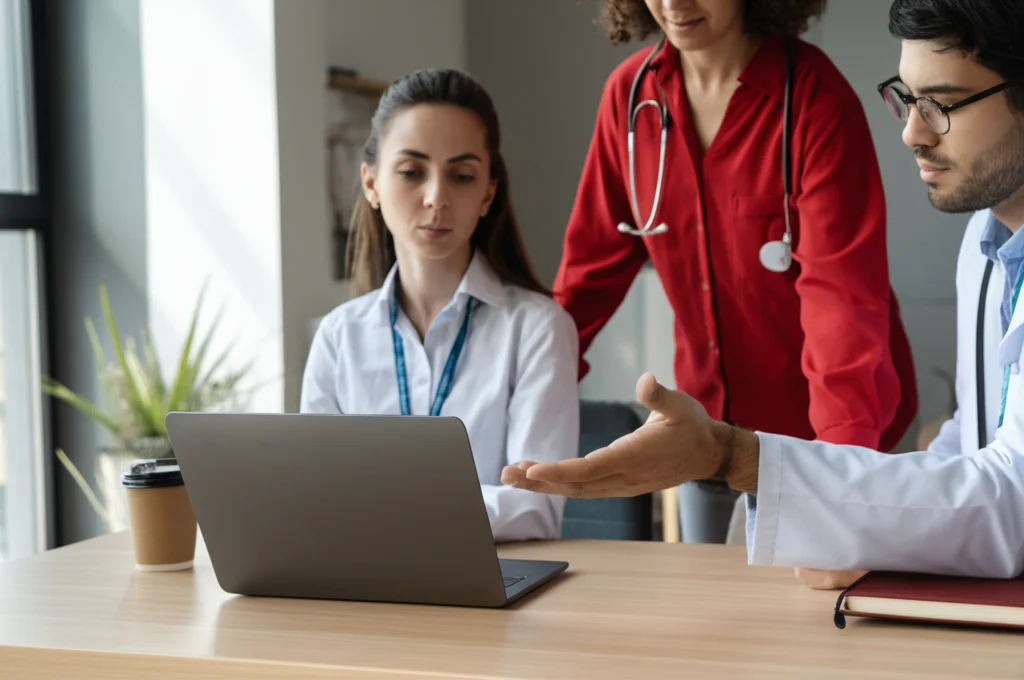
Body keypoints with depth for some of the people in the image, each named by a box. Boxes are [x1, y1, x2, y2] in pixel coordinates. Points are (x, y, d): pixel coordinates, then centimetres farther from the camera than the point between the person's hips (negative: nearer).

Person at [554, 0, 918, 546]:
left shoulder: (815, 97, -22)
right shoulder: (630, 93, -6)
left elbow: (842, 291, -29)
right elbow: (593, 260, 2)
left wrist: (842, 455, -40)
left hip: (814, 420, -5)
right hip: (708, 415, 5)